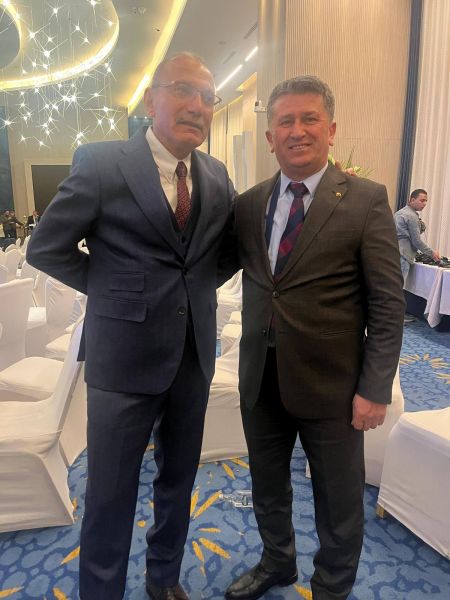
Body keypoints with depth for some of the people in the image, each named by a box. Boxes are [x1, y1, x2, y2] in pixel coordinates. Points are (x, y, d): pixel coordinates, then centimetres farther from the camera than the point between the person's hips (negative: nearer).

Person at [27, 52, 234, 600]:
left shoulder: (217, 176, 5)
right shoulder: (100, 163, -9)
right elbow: (45, 249, -4)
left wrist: (196, 288, 2)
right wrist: (117, 292, -3)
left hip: (194, 354, 5)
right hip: (125, 355, -4)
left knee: (179, 481, 21)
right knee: (110, 494, 9)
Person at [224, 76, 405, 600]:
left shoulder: (366, 201, -8)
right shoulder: (248, 204, 4)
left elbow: (387, 304, -9)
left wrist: (375, 388, -11)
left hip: (330, 382, -3)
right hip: (260, 377, 4)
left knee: (338, 504, 16)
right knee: (267, 487, 23)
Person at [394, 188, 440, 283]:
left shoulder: (400, 212, 18)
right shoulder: (412, 216, -8)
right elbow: (416, 241, -8)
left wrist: (420, 228, 8)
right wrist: (432, 253, 1)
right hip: (401, 256, -9)